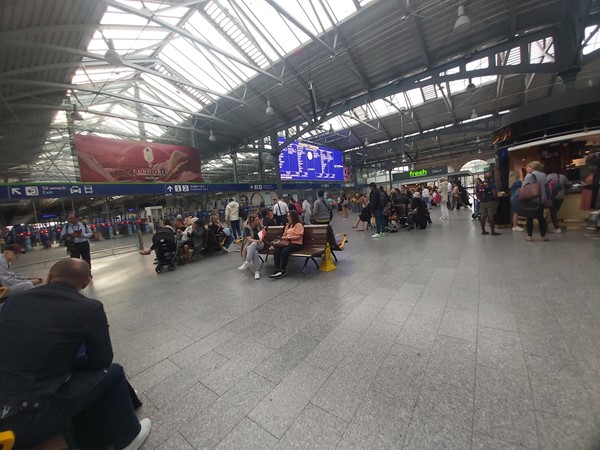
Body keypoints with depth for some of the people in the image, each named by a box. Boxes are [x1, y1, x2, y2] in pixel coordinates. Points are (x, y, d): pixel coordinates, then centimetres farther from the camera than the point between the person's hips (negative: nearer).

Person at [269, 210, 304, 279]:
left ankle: (283, 270, -21)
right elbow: (285, 234, 22)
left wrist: (288, 237, -16)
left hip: (296, 244, -7)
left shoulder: (298, 225, -3)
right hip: (287, 242, 7)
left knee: (284, 251, -34)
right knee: (276, 250, -21)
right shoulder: (288, 225, 25)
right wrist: (282, 237, 1)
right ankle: (277, 269, -25)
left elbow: (298, 237, -13)